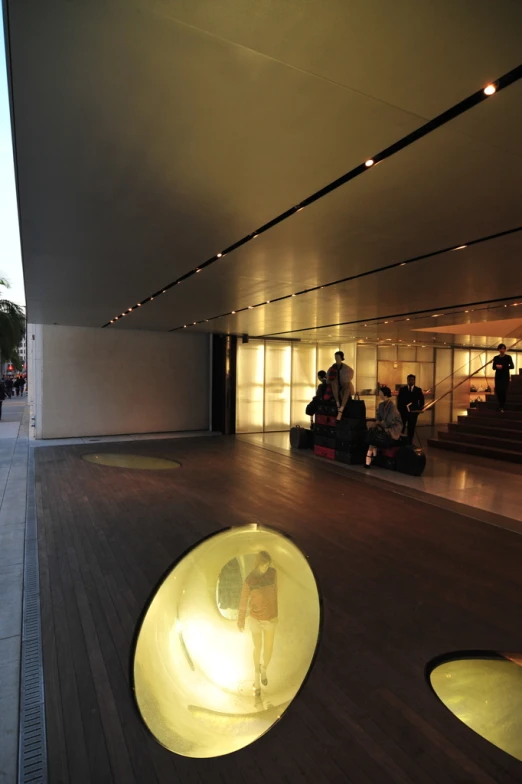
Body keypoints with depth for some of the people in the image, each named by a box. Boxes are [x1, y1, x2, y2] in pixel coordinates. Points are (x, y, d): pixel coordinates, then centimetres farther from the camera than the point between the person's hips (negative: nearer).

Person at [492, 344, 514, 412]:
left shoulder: (508, 357, -3)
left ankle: (502, 407, -4)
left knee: (504, 391, -9)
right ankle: (500, 405, 20)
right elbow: (493, 367, 8)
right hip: (498, 376, 3)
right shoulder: (496, 358, 7)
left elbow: (512, 367, -8)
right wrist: (497, 366, -15)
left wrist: (503, 366, -20)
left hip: (506, 377, -3)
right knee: (497, 391, 0)